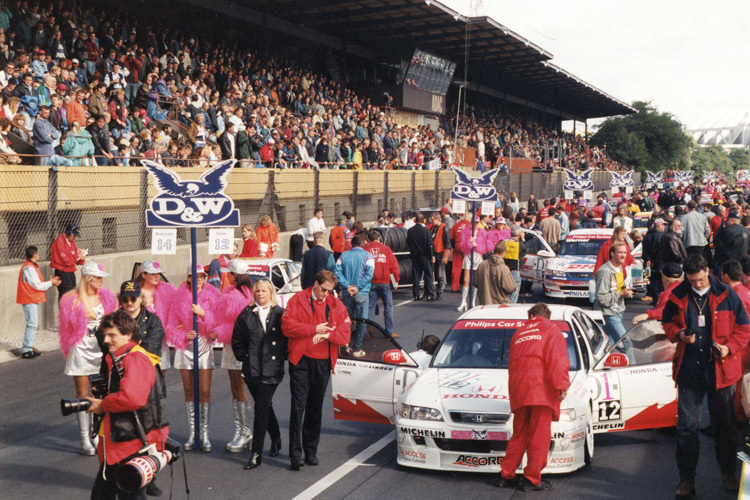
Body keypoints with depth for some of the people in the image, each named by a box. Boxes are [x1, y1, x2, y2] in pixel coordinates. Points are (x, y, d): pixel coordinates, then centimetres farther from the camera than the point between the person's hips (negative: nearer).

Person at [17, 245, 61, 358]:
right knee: (32, 324, -11)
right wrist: (51, 283, -6)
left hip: (33, 300, 11)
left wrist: (51, 282, 8)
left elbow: (37, 284, 16)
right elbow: (37, 285, -19)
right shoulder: (29, 268, -16)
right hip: (30, 300, -11)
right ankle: (26, 351, -10)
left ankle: (29, 348, 19)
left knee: (33, 324, 14)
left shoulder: (31, 266, 16)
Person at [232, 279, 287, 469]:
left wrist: (283, 356, 0)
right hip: (252, 370, 3)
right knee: (265, 407, 17)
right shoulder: (246, 314, 7)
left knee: (261, 410, -7)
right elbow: (237, 340, 14)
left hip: (272, 370, -3)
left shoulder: (280, 314, 1)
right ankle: (276, 440, 39)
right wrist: (244, 357, 6)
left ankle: (256, 454, -4)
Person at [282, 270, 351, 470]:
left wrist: (327, 334, -15)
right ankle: (295, 454, -6)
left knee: (315, 408, 11)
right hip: (301, 359, -3)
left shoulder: (336, 305, 9)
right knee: (298, 406, -7)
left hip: (323, 362, 3)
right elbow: (287, 326, -10)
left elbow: (345, 335, 2)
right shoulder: (298, 300, 1)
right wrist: (314, 329, -13)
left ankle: (311, 451, 19)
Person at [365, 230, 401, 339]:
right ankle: (389, 331, 4)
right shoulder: (386, 249, 3)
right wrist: (396, 280, 8)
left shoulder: (365, 249, 3)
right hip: (384, 281, -1)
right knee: (388, 306, 5)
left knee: (370, 307, 7)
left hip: (371, 282, 1)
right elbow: (393, 265, 1)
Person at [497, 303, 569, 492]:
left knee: (519, 435, 14)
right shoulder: (551, 329, 7)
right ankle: (532, 480, 2)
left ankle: (506, 476, 14)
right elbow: (557, 359, -8)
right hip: (540, 390, -6)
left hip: (518, 389, 6)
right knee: (539, 436, 0)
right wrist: (562, 385, -13)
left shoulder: (519, 332, 24)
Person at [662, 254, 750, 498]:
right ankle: (686, 478, 12)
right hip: (689, 368, 1)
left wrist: (729, 347, -11)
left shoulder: (726, 295, -3)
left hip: (720, 369, -1)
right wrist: (678, 334, -6)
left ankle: (728, 473, 29)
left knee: (724, 423, 10)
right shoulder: (678, 297, 0)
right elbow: (667, 322, 14)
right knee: (687, 425, 3)